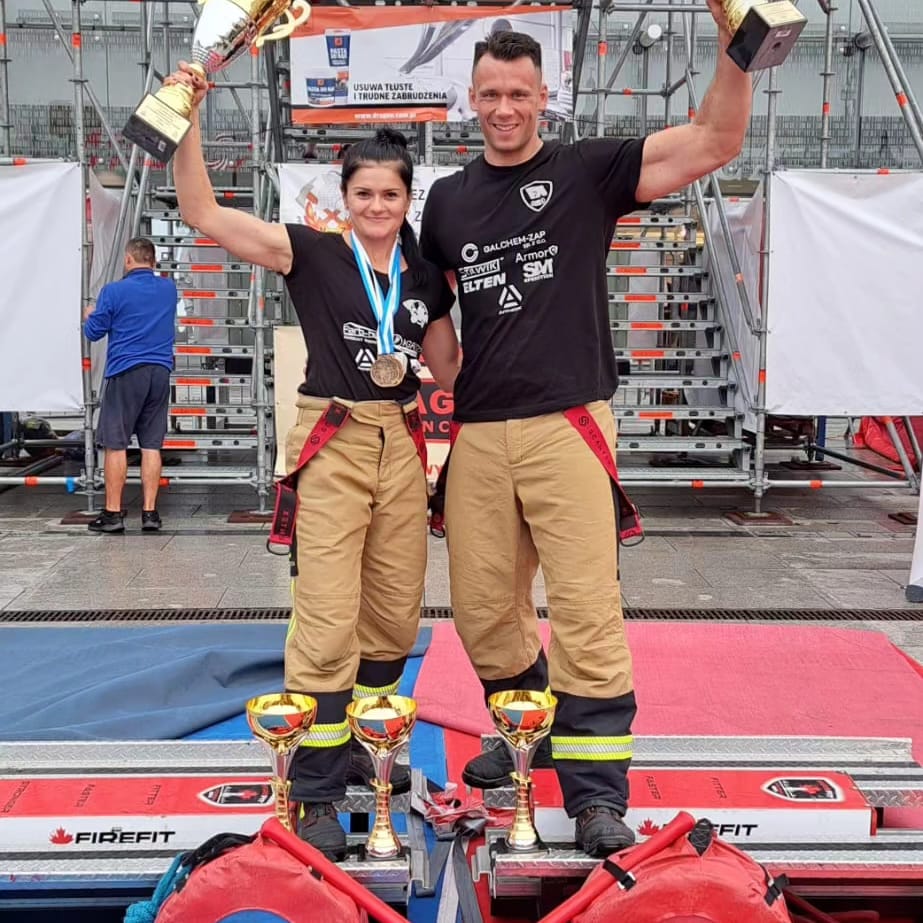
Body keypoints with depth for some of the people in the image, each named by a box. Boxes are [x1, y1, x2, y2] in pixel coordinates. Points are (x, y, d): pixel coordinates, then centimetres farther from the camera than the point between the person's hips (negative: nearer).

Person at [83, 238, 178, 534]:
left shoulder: (114, 291, -6)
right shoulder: (169, 289, 9)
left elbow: (93, 332, 1)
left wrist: (90, 316, 24)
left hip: (125, 372, -4)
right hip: (160, 372, 4)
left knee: (115, 444, 2)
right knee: (152, 444, 6)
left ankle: (113, 513, 4)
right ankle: (149, 512, 6)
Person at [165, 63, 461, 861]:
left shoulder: (427, 278, 9)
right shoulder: (314, 254, -4)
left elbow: (448, 371, 15)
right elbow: (204, 214, -12)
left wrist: (471, 298, 5)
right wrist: (188, 121, -21)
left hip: (403, 445, 5)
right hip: (333, 443, -5)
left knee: (396, 615, 10)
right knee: (329, 621, -8)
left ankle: (362, 746, 31)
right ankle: (316, 790, 3)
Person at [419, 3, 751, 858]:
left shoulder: (587, 171, 4)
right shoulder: (447, 197, 15)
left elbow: (717, 141, -5)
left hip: (566, 425, -4)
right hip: (477, 433, 4)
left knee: (585, 609, -7)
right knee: (482, 609, 8)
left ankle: (596, 792, 4)